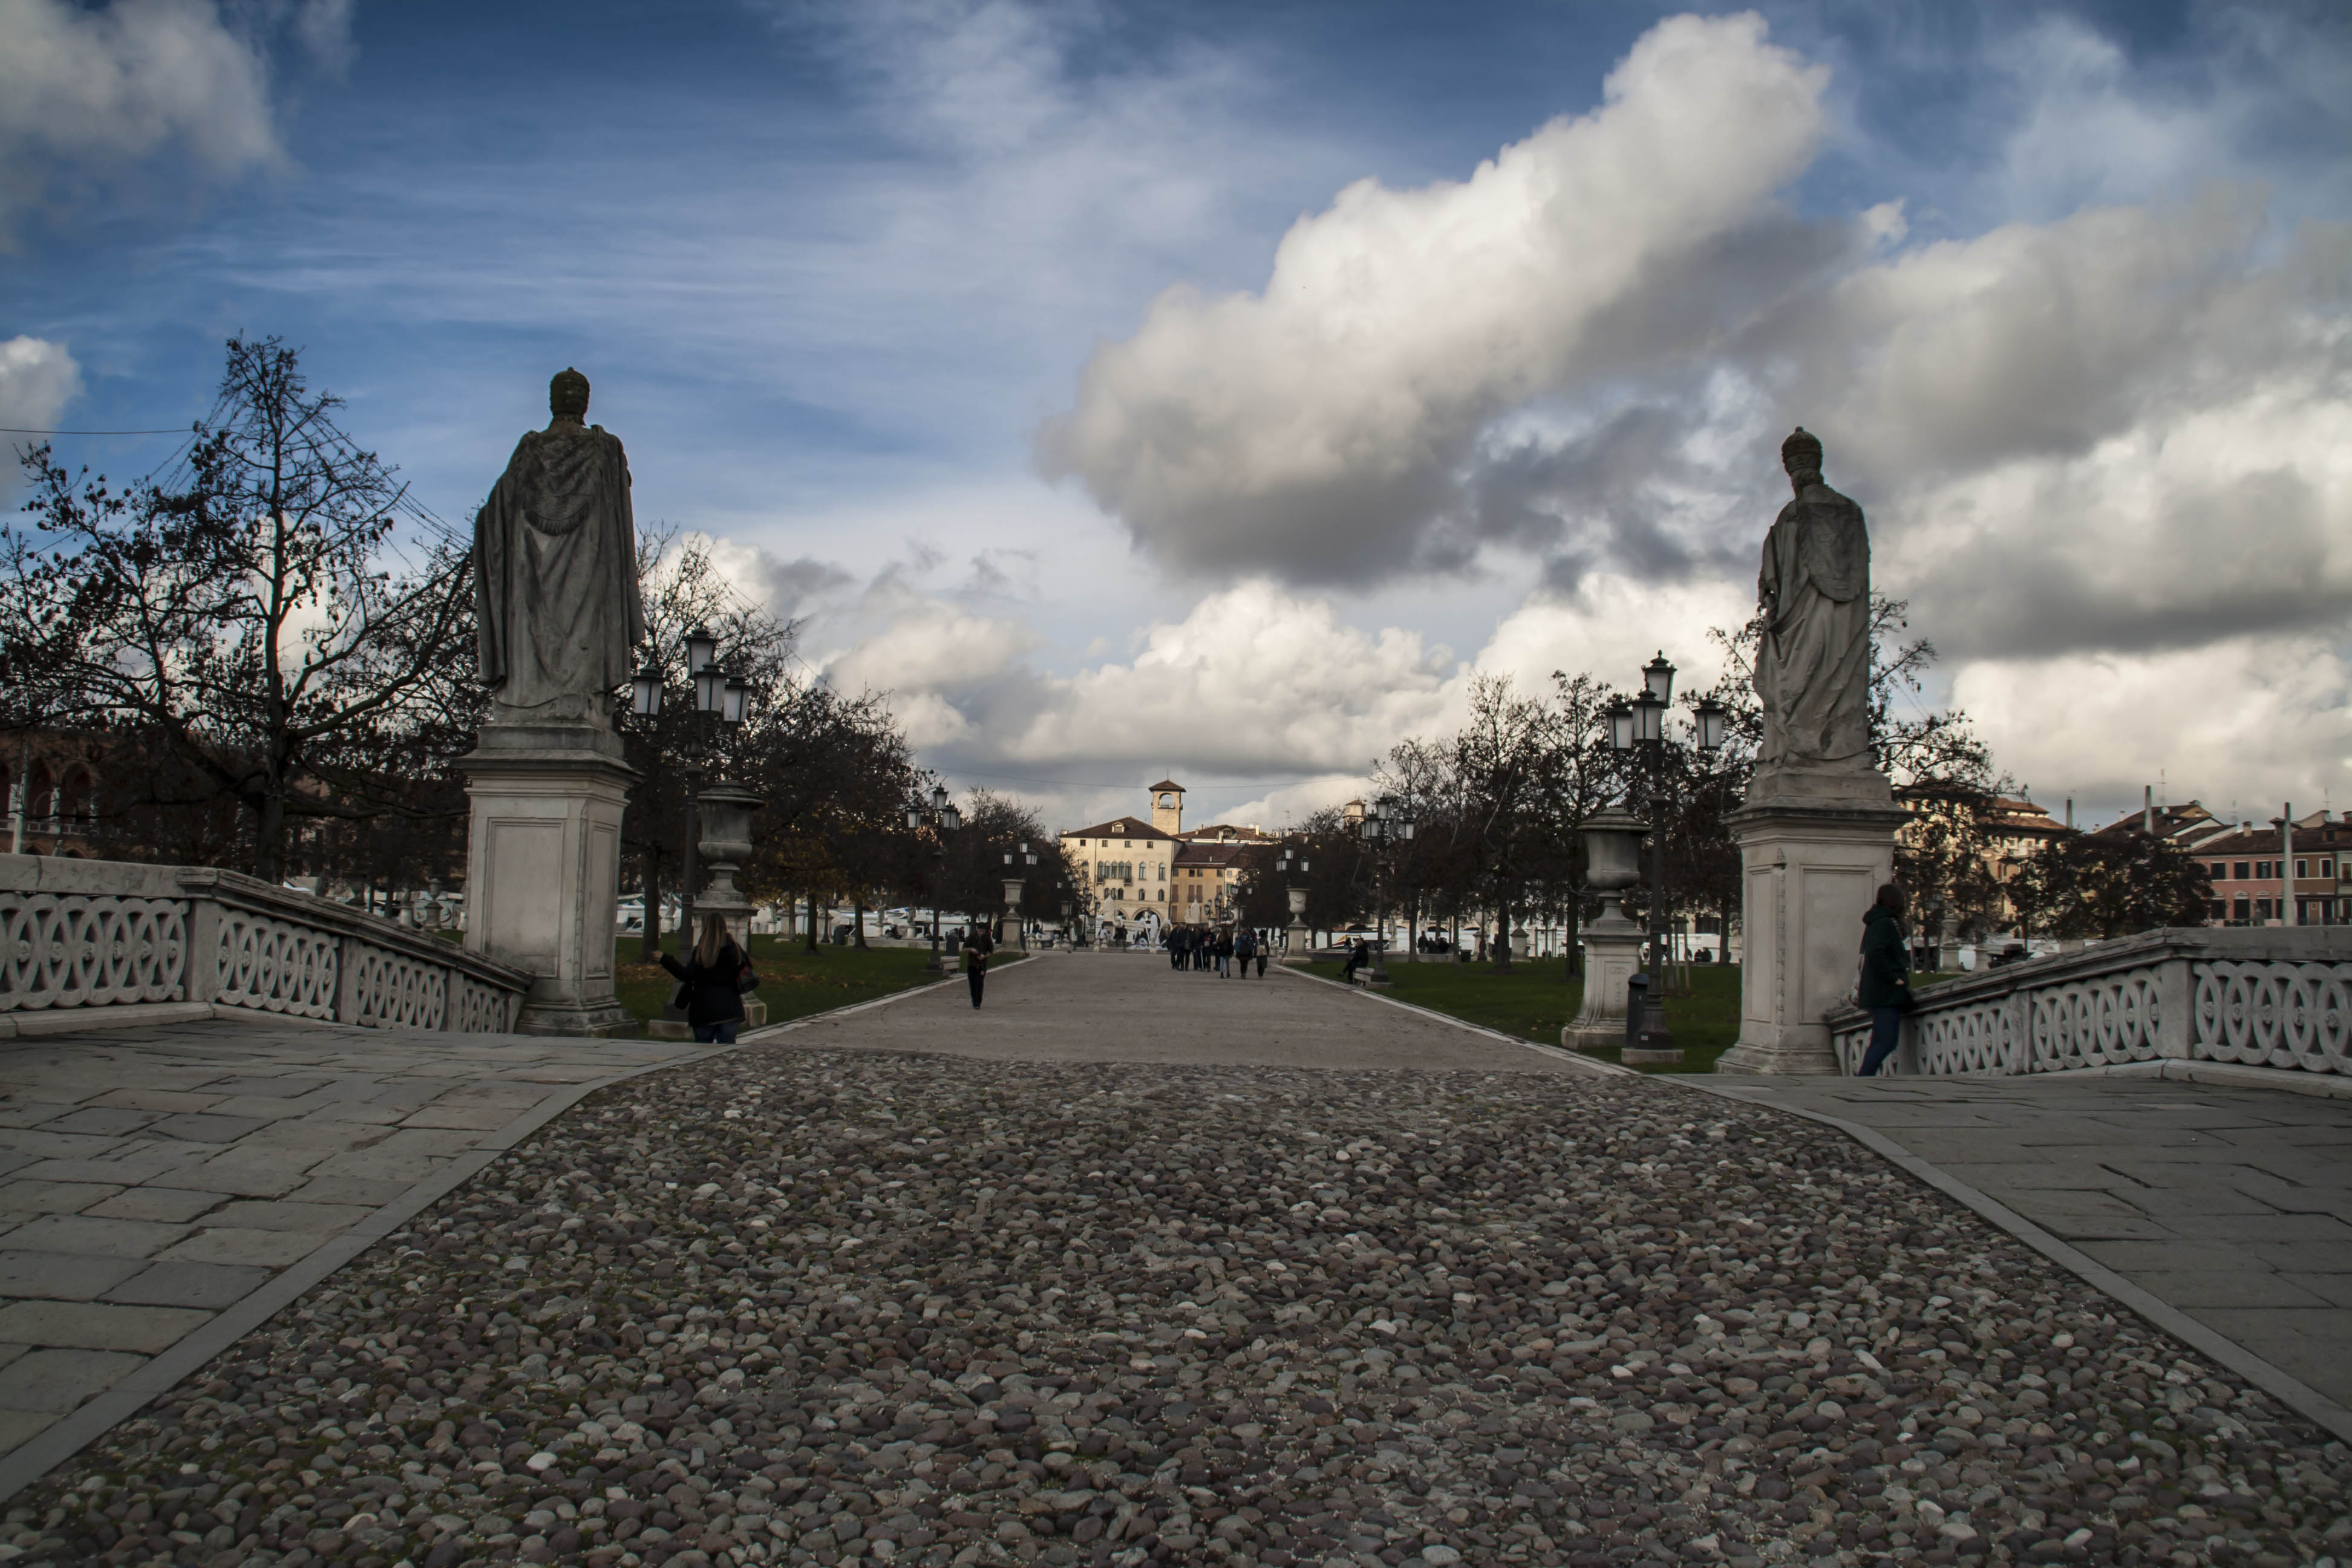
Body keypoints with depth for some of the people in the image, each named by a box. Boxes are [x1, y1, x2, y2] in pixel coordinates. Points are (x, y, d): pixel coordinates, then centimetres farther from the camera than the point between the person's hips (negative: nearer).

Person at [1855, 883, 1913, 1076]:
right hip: (1887, 994, -10)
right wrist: (1894, 978, -18)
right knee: (1886, 1041, -13)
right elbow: (1875, 954, -25)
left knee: (1880, 1043, 10)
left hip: (1882, 994, 10)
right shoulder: (1885, 923, -11)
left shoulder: (1879, 922, 18)